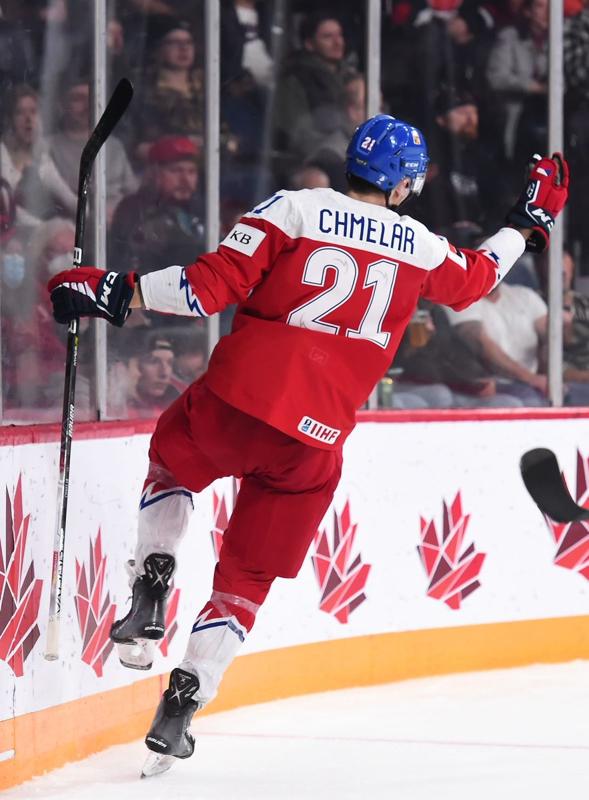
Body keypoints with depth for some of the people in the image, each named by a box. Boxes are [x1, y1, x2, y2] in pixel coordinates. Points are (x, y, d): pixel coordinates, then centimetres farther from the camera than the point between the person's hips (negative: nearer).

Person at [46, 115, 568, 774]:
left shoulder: (294, 209, -1)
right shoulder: (421, 248, 9)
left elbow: (212, 285, -9)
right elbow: (474, 280, 30)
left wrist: (121, 293, -6)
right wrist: (526, 226, 45)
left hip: (236, 398, -1)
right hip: (314, 441, 1)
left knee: (171, 464, 32)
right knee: (246, 578, 14)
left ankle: (151, 584, 12)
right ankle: (181, 703, 4)